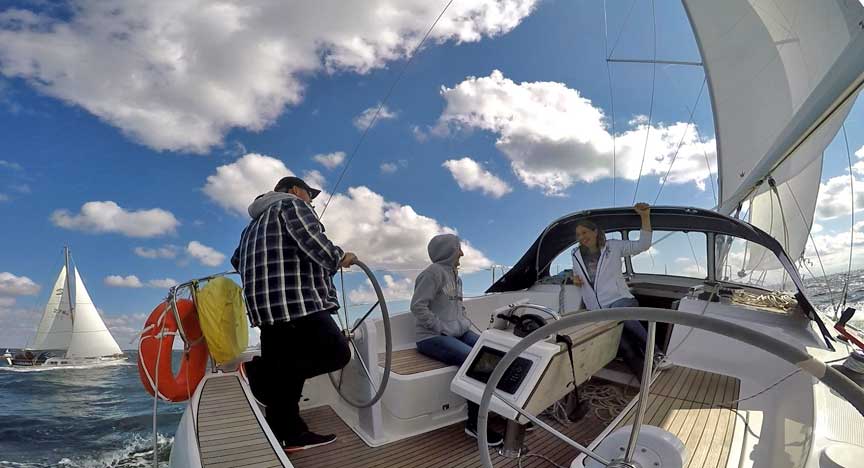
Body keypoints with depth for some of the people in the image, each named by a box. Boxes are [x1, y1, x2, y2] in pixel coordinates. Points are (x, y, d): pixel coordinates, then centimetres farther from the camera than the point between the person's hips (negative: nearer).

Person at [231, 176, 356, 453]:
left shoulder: (255, 223, 30)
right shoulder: (292, 204, 4)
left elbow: (237, 259, 33)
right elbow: (311, 239, -14)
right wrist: (339, 258, -1)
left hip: (267, 307, 10)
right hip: (295, 301, -10)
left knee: (286, 370, 10)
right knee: (336, 352, -11)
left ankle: (289, 434, 11)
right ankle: (260, 371, -12)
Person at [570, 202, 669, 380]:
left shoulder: (613, 246, 9)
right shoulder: (576, 255, 16)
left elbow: (642, 245, 2)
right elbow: (577, 277, 31)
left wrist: (645, 216, -7)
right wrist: (575, 280, 6)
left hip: (620, 299, -2)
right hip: (598, 310, 2)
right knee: (627, 349, -22)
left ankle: (656, 354, -32)